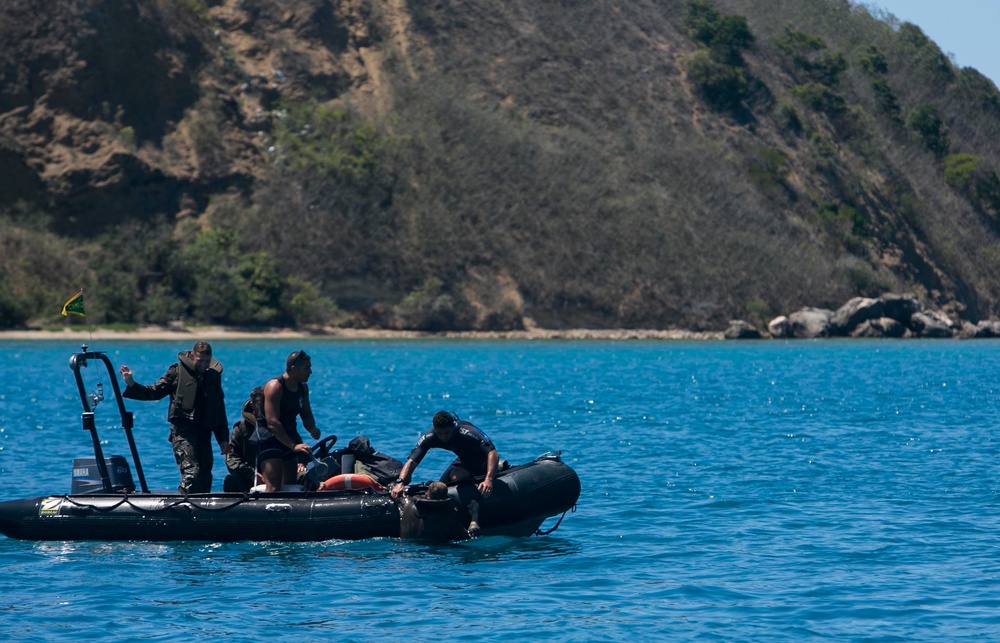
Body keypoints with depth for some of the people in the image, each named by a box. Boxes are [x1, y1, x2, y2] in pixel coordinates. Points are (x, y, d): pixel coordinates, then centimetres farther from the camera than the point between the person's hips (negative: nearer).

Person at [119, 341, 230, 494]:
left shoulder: (214, 375, 14)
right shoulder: (178, 371, 1)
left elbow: (220, 410, 19)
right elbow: (155, 392, 2)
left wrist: (224, 438, 16)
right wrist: (132, 384, -13)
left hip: (204, 432, 5)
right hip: (183, 429, -5)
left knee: (205, 477, 3)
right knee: (191, 471, -19)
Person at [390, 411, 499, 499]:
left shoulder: (467, 432, -37)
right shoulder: (429, 437, -24)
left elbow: (493, 453, -44)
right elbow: (412, 461, -29)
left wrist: (488, 479, -59)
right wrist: (400, 482, -47)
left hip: (481, 459, -6)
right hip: (464, 459, 6)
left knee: (456, 477, -29)